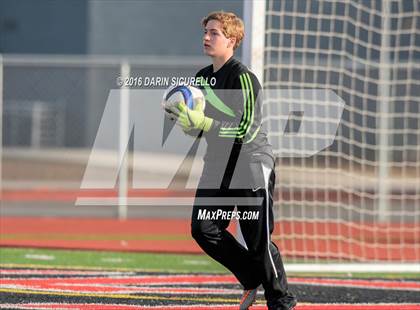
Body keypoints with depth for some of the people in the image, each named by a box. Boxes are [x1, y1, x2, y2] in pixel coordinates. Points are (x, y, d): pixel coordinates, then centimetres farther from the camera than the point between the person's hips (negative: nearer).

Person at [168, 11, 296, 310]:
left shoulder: (244, 78, -16)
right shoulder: (202, 78, 9)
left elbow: (244, 131, -22)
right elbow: (200, 128, 17)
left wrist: (202, 122, -30)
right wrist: (181, 117, -4)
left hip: (252, 165, -7)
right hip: (219, 165, 7)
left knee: (259, 241, -5)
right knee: (204, 229, -3)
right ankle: (253, 278, 16)